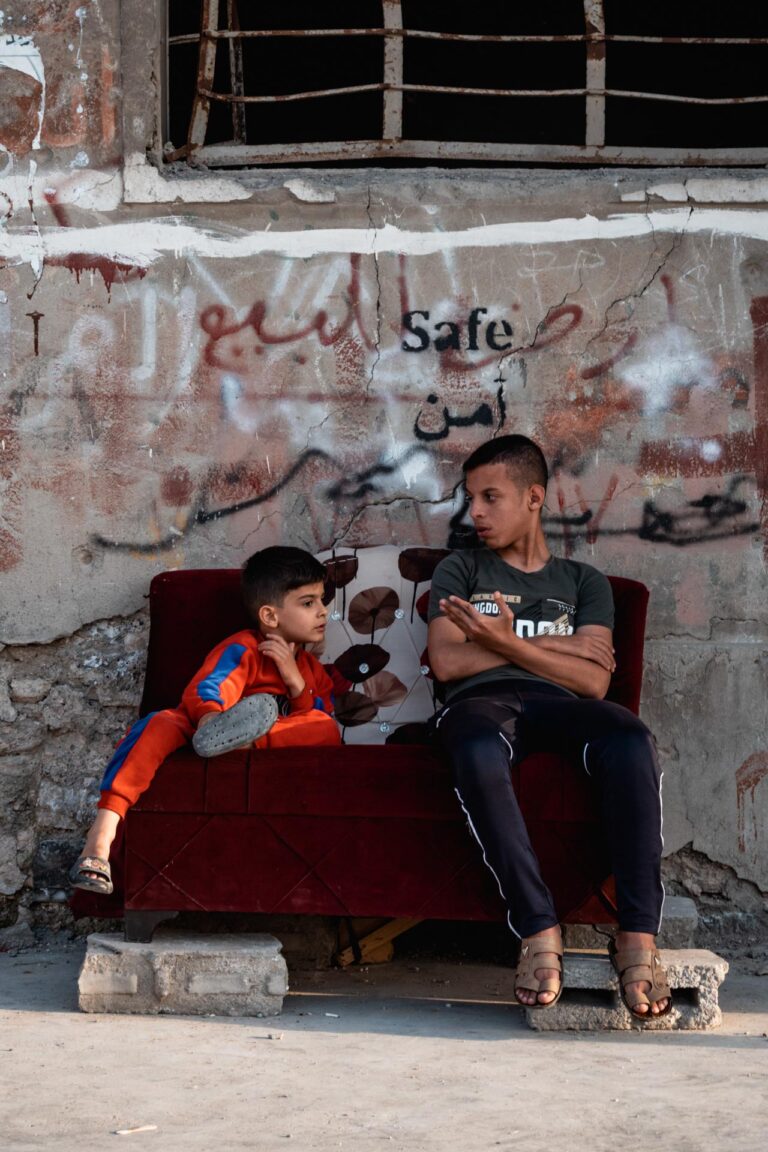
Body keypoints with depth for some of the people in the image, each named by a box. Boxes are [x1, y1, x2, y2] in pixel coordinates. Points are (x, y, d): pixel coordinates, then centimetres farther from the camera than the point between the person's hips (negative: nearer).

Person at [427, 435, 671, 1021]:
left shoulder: (584, 581, 24)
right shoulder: (460, 571, 24)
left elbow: (593, 681, 6)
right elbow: (447, 662, 6)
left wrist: (506, 642, -5)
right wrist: (551, 645, 7)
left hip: (557, 706, 1)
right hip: (481, 702, -1)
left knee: (630, 738, -37)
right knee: (479, 748, -42)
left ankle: (638, 935, -40)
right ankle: (539, 931, -43)